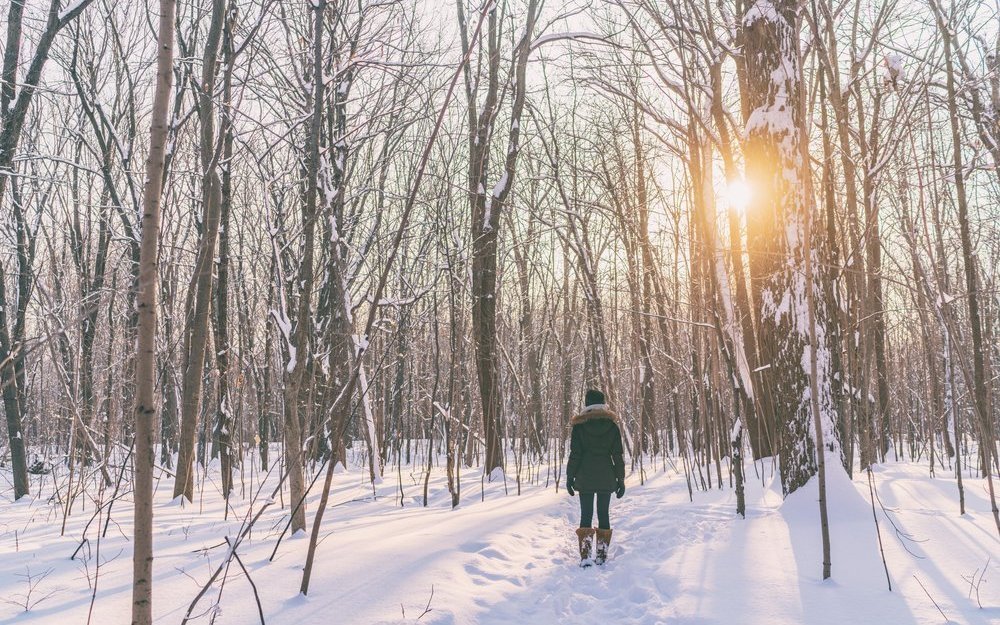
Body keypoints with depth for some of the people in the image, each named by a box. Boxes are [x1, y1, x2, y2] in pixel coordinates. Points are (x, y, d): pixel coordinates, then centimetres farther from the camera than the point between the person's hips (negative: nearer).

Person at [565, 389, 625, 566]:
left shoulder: (579, 425, -4)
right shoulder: (612, 425, 0)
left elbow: (575, 454, -5)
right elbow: (617, 455, 1)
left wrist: (570, 477, 3)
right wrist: (621, 479, 8)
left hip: (585, 477, -1)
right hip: (606, 477, 1)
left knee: (586, 514, 2)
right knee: (604, 514, 9)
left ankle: (585, 556, -7)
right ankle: (602, 556, 11)